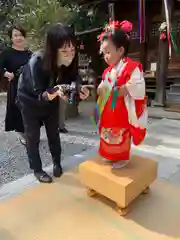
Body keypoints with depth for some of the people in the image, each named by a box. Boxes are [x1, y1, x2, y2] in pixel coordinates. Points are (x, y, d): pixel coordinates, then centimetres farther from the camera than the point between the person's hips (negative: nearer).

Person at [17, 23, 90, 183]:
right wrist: (56, 91, -51)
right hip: (30, 99, -3)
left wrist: (80, 91, -34)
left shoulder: (70, 62, -23)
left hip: (51, 98, 4)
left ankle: (57, 163, 31)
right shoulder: (37, 62, -35)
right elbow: (40, 95, -31)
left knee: (54, 133, 11)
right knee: (33, 136, 4)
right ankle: (37, 170, 22)